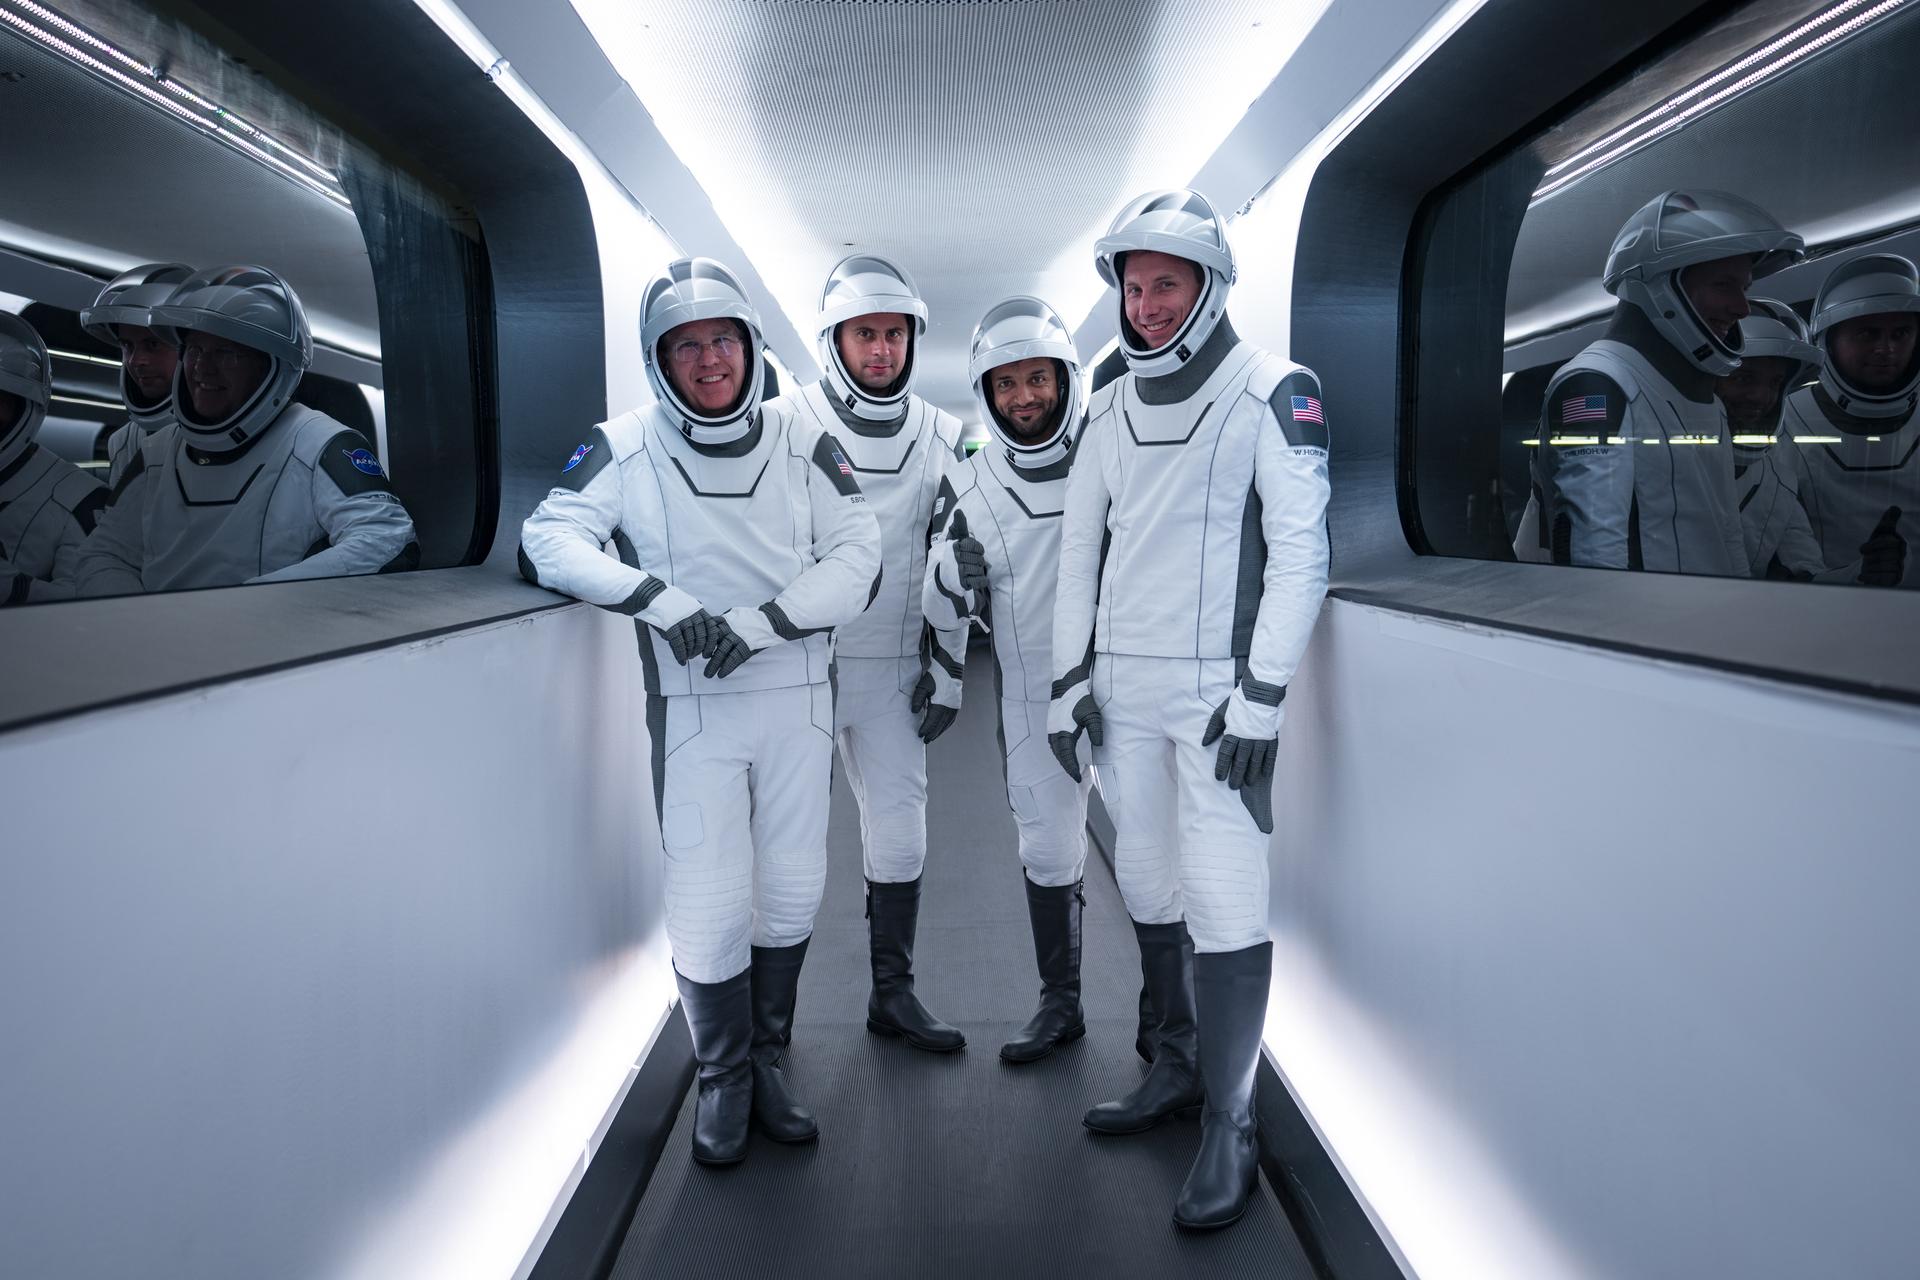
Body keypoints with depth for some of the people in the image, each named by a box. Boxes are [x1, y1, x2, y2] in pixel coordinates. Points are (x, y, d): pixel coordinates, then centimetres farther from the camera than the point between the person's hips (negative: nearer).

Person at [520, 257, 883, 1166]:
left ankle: (769, 1058, 32)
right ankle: (724, 1076, 22)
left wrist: (764, 621, -18)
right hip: (693, 708, -2)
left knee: (792, 892, 10)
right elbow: (549, 540, -10)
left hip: (797, 696, 2)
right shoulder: (625, 448, -4)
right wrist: (659, 597, -24)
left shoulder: (802, 443, 0)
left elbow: (857, 555, -4)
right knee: (709, 905, -2)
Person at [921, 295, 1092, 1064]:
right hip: (1031, 699, 2)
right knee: (1048, 853, 12)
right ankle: (1060, 1002, 30)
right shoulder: (972, 488, 0)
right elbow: (943, 614, 3)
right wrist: (953, 574, -18)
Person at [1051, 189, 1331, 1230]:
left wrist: (1263, 696, -15)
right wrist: (1070, 679, 10)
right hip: (1122, 686, 6)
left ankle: (1228, 1129, 6)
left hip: (1218, 690, -6)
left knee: (1225, 908, -6)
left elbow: (1300, 550, -10)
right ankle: (1178, 1066, 29)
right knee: (1147, 888, 12)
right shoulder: (1110, 409, 13)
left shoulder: (1273, 393, -5)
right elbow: (1080, 549, 15)